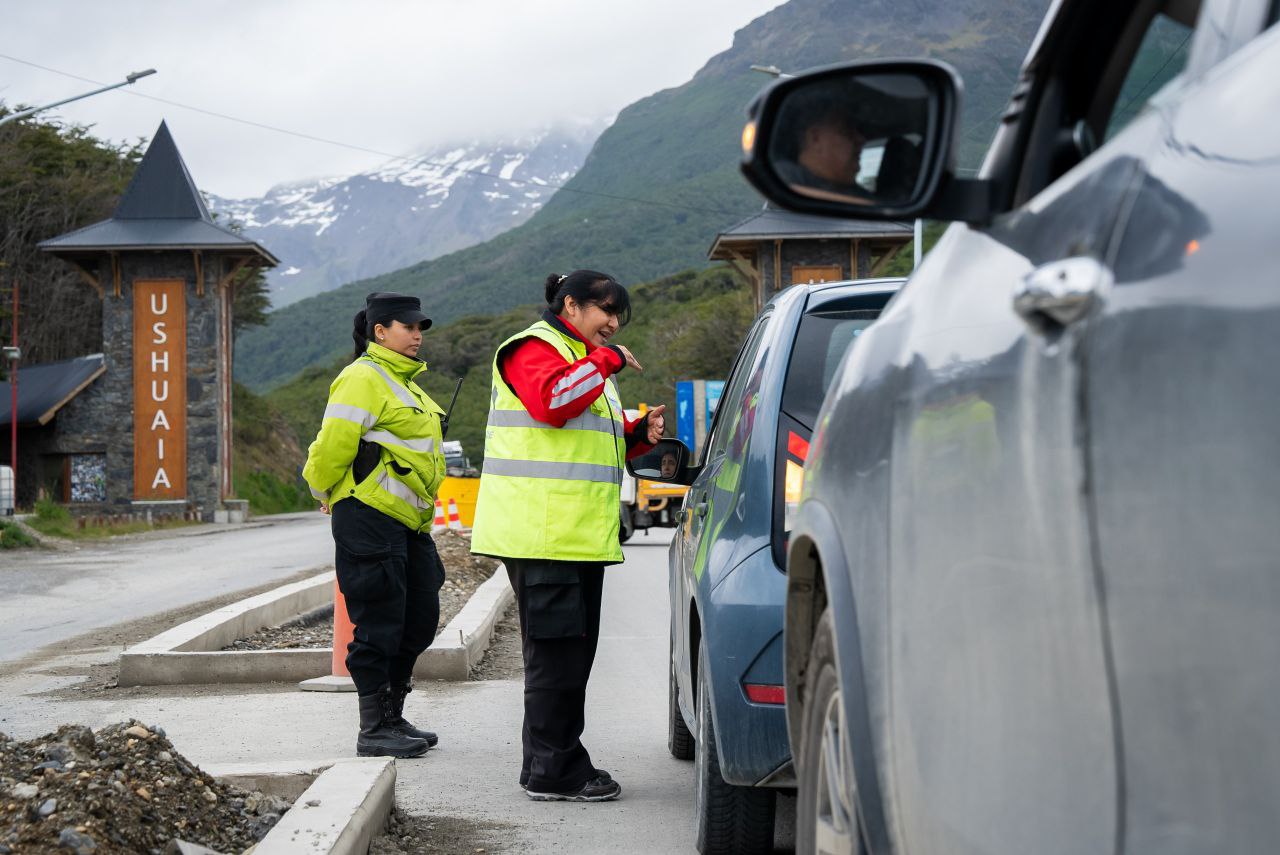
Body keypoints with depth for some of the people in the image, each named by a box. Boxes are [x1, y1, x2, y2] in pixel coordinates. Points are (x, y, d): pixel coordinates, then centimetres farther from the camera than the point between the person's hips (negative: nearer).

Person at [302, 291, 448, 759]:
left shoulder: (399, 382, 21)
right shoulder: (363, 378, -12)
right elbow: (333, 444, -17)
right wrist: (330, 495, -2)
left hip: (407, 523, 10)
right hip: (370, 517, -10)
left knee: (419, 620, 13)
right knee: (379, 625, -6)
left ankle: (392, 718, 24)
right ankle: (373, 730, 2)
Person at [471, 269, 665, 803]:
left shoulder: (586, 361, 28)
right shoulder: (533, 350, -5)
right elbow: (551, 402, -26)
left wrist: (640, 434, 14)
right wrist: (606, 360, -17)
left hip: (578, 536, 10)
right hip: (542, 535, -10)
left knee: (570, 654, 12)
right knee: (557, 653, -10)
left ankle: (554, 766, 19)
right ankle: (552, 773, -7)